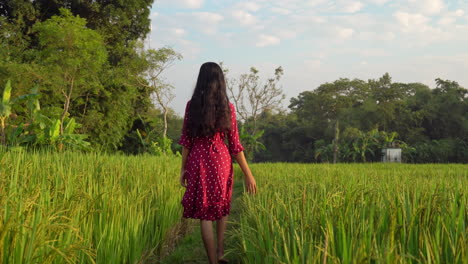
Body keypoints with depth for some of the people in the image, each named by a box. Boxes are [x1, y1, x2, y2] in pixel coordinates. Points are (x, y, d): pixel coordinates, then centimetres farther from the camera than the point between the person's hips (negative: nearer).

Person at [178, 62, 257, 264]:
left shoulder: (192, 105, -2)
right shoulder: (227, 107, -1)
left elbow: (186, 140, -2)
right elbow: (234, 144, -2)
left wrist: (183, 168, 7)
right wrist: (248, 174, 3)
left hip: (198, 162, -1)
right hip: (222, 161, 2)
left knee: (205, 214, 3)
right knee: (222, 207, 24)